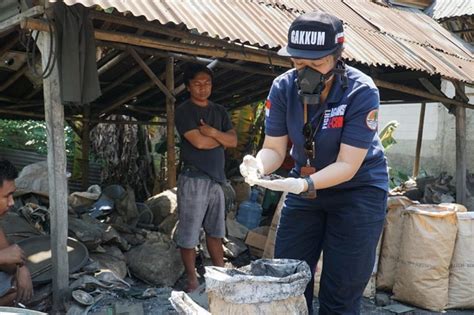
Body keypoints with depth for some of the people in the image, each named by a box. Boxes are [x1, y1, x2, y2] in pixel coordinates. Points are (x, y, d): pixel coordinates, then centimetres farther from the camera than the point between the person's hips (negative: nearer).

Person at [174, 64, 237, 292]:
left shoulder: (220, 111, 14)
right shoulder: (184, 111, -5)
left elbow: (233, 141, 4)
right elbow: (199, 141, -16)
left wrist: (213, 132, -12)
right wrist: (221, 139, 0)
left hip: (217, 178, 6)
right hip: (193, 179, -6)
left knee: (215, 231, 13)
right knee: (189, 233, 0)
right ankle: (192, 280, 10)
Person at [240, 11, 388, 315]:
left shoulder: (361, 92, -24)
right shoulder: (283, 87, -12)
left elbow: (346, 165, -25)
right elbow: (274, 148, -8)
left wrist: (303, 184, -41)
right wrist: (259, 166, -31)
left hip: (358, 190, -4)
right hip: (305, 187, 4)